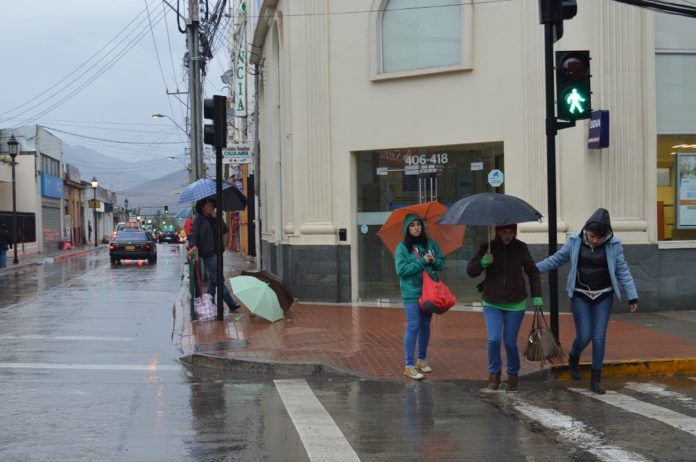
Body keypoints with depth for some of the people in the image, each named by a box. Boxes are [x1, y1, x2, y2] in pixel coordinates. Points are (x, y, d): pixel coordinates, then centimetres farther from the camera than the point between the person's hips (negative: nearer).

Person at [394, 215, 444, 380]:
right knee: (413, 327, -9)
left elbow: (441, 262, 9)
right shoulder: (402, 247, -6)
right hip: (412, 293, -5)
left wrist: (433, 261, -13)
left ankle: (422, 359, 28)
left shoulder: (431, 244, 6)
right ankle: (409, 365, -8)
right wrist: (422, 261, -17)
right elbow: (401, 269, -14)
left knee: (425, 326, 13)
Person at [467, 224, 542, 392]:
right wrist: (483, 262, -24)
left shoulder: (520, 248, -4)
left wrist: (537, 296, 0)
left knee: (510, 342, 1)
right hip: (492, 303, 0)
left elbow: (532, 272, 6)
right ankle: (494, 374, 9)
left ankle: (513, 376, 25)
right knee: (493, 339, -14)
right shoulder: (487, 247, -5)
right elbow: (470, 271, -4)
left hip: (515, 304, 0)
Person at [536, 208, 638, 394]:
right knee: (584, 336, -4)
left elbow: (622, 271, -4)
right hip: (580, 296, 0)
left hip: (603, 297, 0)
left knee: (599, 338, 0)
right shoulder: (575, 242, -6)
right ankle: (573, 358, 30)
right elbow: (557, 259, 5)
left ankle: (596, 379, 12)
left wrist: (632, 296, -7)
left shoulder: (613, 245, -7)